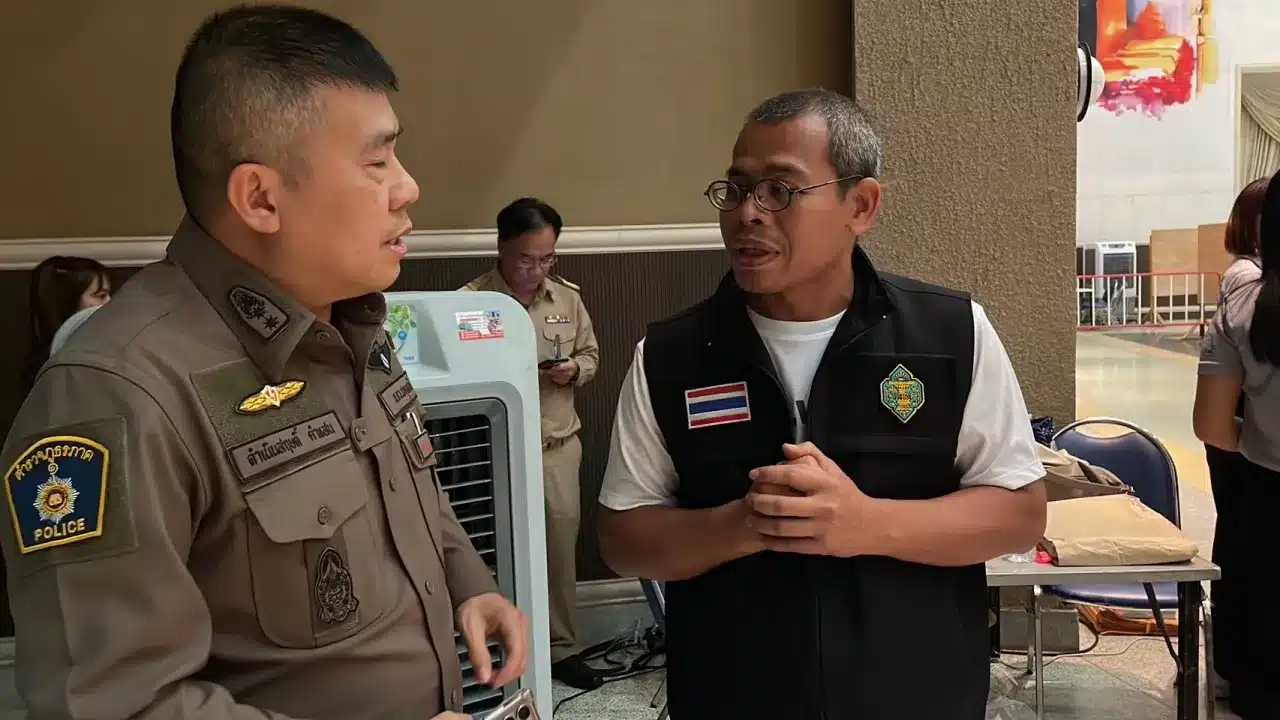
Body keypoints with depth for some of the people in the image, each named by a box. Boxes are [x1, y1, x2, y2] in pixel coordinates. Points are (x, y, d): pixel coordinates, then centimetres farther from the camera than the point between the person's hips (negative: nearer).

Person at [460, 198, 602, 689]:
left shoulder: (567, 298, 6)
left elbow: (591, 355, 16)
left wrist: (575, 370, -5)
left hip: (558, 446, 4)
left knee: (560, 547, 11)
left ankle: (561, 648, 27)